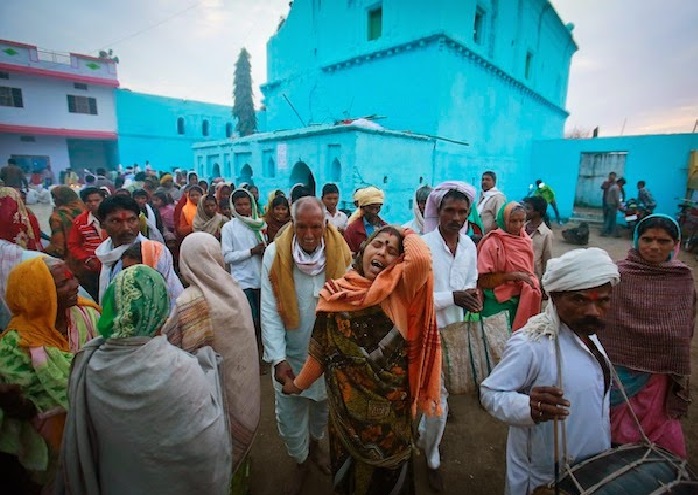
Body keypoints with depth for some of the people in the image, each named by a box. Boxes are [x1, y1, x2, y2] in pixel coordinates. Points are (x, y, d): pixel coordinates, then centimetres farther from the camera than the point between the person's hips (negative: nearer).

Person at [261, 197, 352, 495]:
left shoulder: (340, 253, -13)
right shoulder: (275, 254, -16)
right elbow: (269, 311, -14)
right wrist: (278, 358, -18)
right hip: (290, 354, -1)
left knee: (324, 407, 24)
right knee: (290, 417, 15)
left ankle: (314, 445, 57)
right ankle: (300, 462, 47)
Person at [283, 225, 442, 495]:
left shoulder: (399, 291, -14)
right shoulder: (336, 295, -10)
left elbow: (421, 259, -36)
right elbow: (321, 351, 1)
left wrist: (407, 235, -16)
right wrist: (298, 384, 11)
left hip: (392, 403, 0)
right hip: (349, 402, 1)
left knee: (392, 470, 24)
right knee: (350, 467, 25)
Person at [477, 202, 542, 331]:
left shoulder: (526, 240, 3)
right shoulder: (492, 243, -16)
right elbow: (483, 281, -16)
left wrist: (532, 283, 2)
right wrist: (513, 275, -21)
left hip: (524, 302, 6)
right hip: (499, 304, -6)